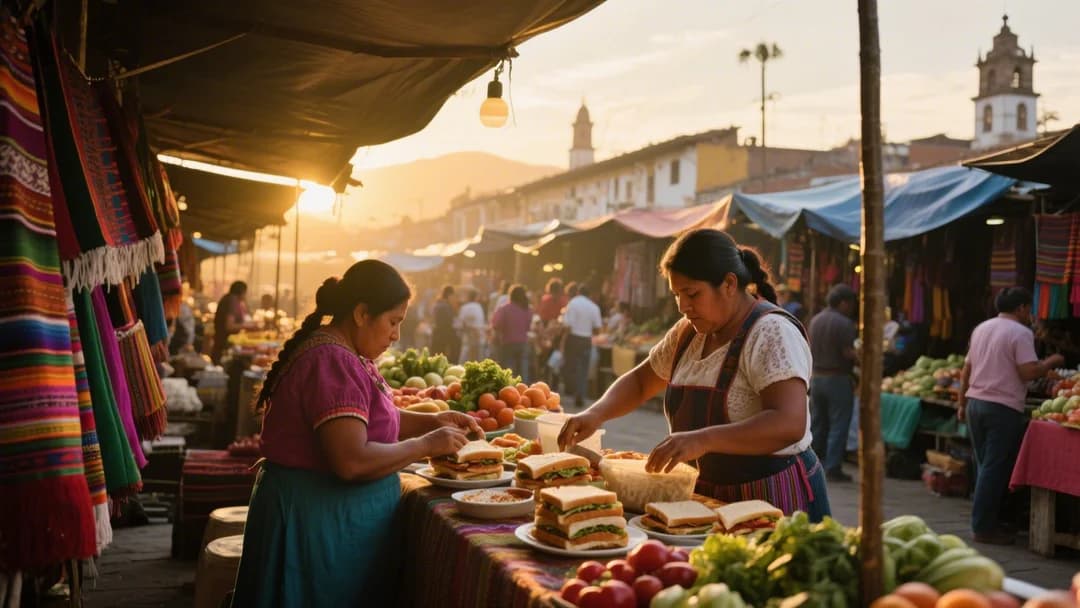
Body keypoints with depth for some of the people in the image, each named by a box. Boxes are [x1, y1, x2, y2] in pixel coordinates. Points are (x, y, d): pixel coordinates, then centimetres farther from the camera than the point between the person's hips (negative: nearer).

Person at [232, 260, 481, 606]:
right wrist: (426, 444, -17)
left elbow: (370, 418, 22)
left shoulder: (345, 355, 10)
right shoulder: (333, 362, -22)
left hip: (338, 514, 10)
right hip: (319, 520, -10)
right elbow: (353, 461, -30)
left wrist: (432, 421, 8)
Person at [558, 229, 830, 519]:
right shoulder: (689, 332, 6)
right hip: (710, 495, 7)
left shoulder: (771, 333, -18)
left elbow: (790, 424, -30)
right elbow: (640, 381, 16)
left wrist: (702, 440, -40)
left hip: (774, 500, -7)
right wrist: (597, 413, -3)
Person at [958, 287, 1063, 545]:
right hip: (1003, 408, -7)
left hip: (975, 403, 7)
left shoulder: (981, 328, 14)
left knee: (984, 466, 15)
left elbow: (966, 371, 17)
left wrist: (962, 403, 22)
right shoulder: (1021, 333, -9)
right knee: (995, 469, -2)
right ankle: (984, 527, 0)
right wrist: (1050, 362, 0)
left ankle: (983, 522, 19)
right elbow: (1029, 372, -17)